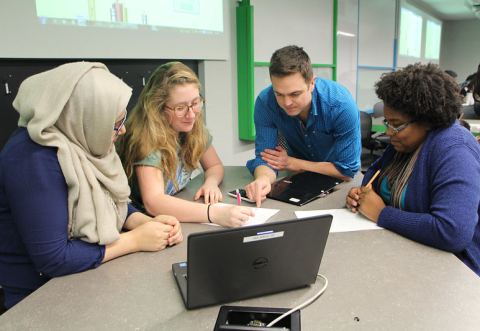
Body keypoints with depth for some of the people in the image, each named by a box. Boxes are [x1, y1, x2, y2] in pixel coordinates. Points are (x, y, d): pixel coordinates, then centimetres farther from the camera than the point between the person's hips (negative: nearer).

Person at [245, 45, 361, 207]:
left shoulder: (342, 105, -30)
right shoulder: (265, 102, -22)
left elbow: (347, 171, -24)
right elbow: (264, 158, -20)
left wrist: (292, 163, -21)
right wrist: (263, 179, -44)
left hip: (335, 181, -2)